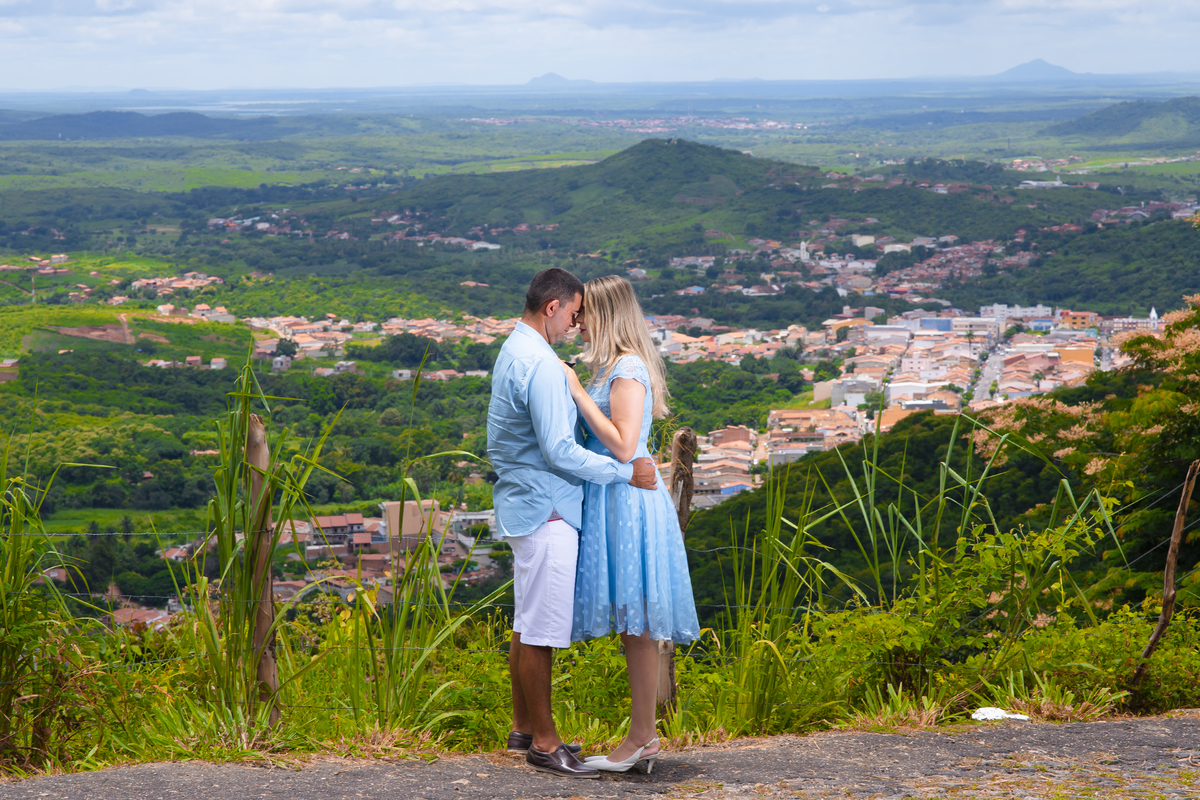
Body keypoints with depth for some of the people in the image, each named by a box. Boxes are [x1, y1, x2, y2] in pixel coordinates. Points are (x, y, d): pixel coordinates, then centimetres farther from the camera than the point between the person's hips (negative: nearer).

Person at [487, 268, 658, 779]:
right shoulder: (541, 364, -20)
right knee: (541, 631, -4)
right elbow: (559, 450, -23)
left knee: (527, 625, 17)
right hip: (545, 508, -11)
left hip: (522, 503, 11)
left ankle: (524, 727, 27)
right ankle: (544, 744, 1)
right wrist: (626, 472, -16)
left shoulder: (513, 353, 13)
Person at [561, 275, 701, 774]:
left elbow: (622, 445, -21)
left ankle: (641, 739, 0)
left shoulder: (628, 368, -14)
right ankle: (645, 737, 16)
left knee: (636, 625, -5)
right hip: (612, 500, 10)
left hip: (627, 502, -10)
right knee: (633, 627, 11)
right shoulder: (614, 367, 16)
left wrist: (578, 394, -18)